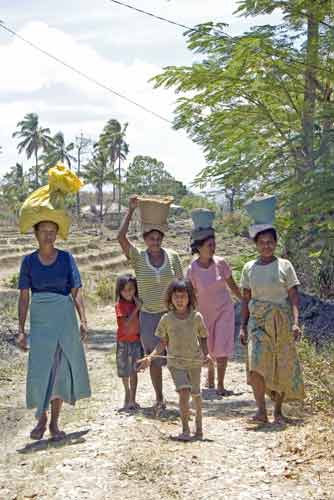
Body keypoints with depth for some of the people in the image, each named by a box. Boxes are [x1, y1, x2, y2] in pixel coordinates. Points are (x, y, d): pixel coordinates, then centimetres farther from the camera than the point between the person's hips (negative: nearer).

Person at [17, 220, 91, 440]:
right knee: (40, 371, -5)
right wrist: (21, 330, -2)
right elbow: (24, 297, 3)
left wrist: (83, 320, -12)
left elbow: (76, 292, -1)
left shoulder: (66, 258, 1)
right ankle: (42, 418, 17)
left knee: (61, 371, 4)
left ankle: (54, 422, 17)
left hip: (65, 320, 0)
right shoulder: (29, 261, 2)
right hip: (40, 321, 0)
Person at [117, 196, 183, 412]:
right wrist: (131, 211, -15)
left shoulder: (173, 257, 0)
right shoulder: (138, 258, -3)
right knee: (154, 359, 8)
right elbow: (121, 237, -17)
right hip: (149, 315, 0)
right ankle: (159, 399, 21)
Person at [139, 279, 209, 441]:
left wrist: (206, 354, -11)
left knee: (195, 393, 11)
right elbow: (163, 343, 3)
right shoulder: (167, 319, -3)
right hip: (175, 362, -1)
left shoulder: (196, 317, -3)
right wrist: (151, 356, -9)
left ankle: (198, 423, 36)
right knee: (184, 391, -18)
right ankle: (185, 429, -9)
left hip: (194, 361, 1)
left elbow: (202, 339, 6)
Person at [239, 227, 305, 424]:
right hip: (258, 321, 1)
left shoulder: (285, 266, 0)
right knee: (256, 364, -15)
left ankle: (278, 410, 18)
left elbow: (294, 297, -3)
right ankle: (261, 410, -11)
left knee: (283, 367, 2)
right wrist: (243, 327, 8)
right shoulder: (249, 268, 7)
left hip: (281, 321, -1)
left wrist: (296, 322, -15)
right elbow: (246, 299, 12)